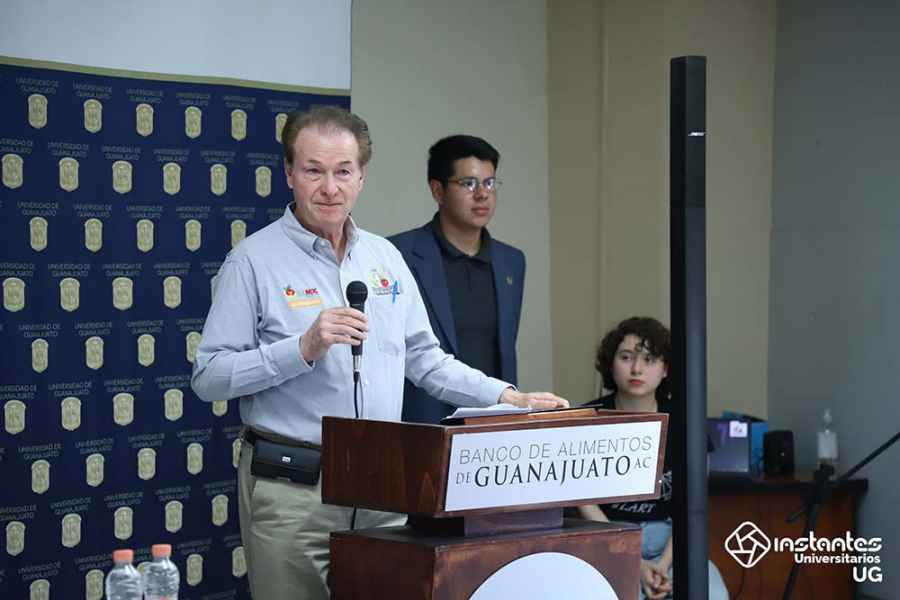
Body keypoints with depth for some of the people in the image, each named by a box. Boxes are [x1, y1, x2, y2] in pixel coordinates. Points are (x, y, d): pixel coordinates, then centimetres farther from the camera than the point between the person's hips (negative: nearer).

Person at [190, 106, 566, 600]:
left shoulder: (385, 258, 13)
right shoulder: (253, 261, -5)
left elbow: (424, 358, 18)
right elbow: (207, 378, -9)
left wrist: (509, 397, 7)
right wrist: (304, 348, -19)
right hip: (291, 490, -5)